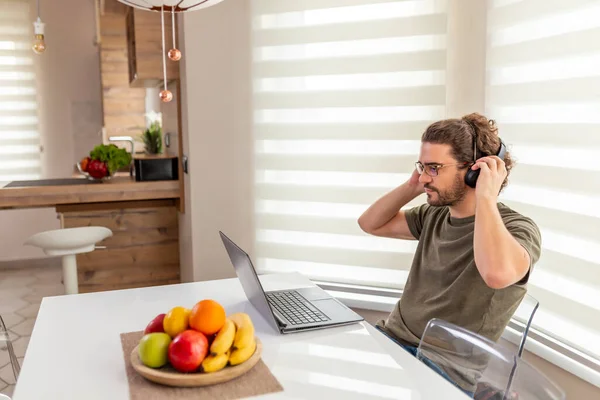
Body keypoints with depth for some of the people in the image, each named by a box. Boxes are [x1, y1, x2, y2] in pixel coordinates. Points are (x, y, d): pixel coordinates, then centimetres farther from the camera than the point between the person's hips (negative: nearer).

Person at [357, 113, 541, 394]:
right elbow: (370, 224, 17)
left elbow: (497, 274, -38)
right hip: (388, 337, 7)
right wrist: (413, 186, 5)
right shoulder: (435, 215, 8)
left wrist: (486, 197, -27)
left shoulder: (517, 228, -14)